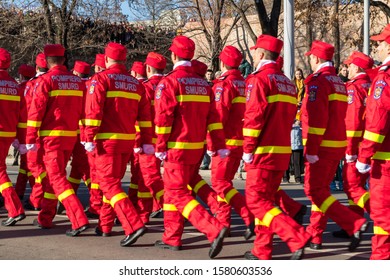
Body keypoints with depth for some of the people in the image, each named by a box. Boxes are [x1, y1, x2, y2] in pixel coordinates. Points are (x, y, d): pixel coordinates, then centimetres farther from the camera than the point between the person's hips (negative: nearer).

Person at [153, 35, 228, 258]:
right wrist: (220, 145, 6)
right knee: (173, 191, 17)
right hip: (198, 147, 7)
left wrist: (160, 147, -9)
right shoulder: (203, 84, 9)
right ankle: (172, 238, 22)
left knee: (177, 194, -5)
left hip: (178, 148, -7)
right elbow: (213, 117, 6)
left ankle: (215, 229, -19)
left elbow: (163, 117, -15)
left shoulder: (169, 81, -11)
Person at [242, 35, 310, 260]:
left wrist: (248, 149, -12)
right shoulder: (287, 82, 16)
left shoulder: (259, 79, -11)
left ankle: (297, 237, -16)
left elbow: (253, 117, -17)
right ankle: (262, 251, 18)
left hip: (263, 152, -8)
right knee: (266, 199, 14)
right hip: (283, 151, 8)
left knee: (257, 201, -5)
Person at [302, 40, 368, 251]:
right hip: (338, 144, 9)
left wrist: (311, 149, -20)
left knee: (314, 190, -5)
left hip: (322, 146, -9)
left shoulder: (318, 81, -13)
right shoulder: (339, 82, 15)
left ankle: (355, 224, -14)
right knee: (321, 189, 14)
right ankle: (314, 236, 18)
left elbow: (316, 118, -21)